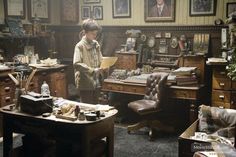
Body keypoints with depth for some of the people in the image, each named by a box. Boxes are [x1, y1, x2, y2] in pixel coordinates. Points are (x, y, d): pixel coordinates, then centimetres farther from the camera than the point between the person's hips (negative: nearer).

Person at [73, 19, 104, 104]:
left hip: (95, 82, 7)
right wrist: (92, 70, -24)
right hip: (85, 84, -7)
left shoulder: (96, 44, 9)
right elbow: (76, 64, -21)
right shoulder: (80, 46, -12)